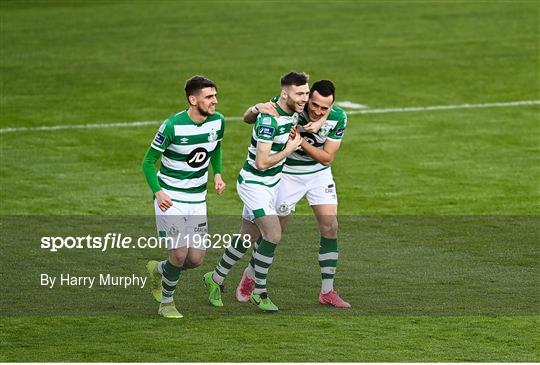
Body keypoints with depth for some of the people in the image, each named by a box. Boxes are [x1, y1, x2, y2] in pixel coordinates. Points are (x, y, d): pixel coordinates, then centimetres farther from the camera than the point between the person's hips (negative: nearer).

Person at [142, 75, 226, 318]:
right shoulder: (172, 126, -19)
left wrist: (217, 174, 3)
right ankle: (166, 303, 12)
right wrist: (157, 192, -24)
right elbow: (148, 161, -10)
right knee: (179, 254, -13)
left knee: (196, 259, 1)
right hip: (170, 199, -5)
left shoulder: (218, 121, -3)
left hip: (197, 200, 5)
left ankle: (158, 270, 33)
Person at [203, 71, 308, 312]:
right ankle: (259, 292, -4)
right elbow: (261, 162, -29)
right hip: (254, 184, -9)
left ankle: (215, 279, 34)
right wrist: (289, 149, -18)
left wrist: (294, 136, 0)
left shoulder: (293, 111, -2)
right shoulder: (269, 120, -28)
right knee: (273, 235, -17)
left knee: (249, 236, 17)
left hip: (272, 182, 9)